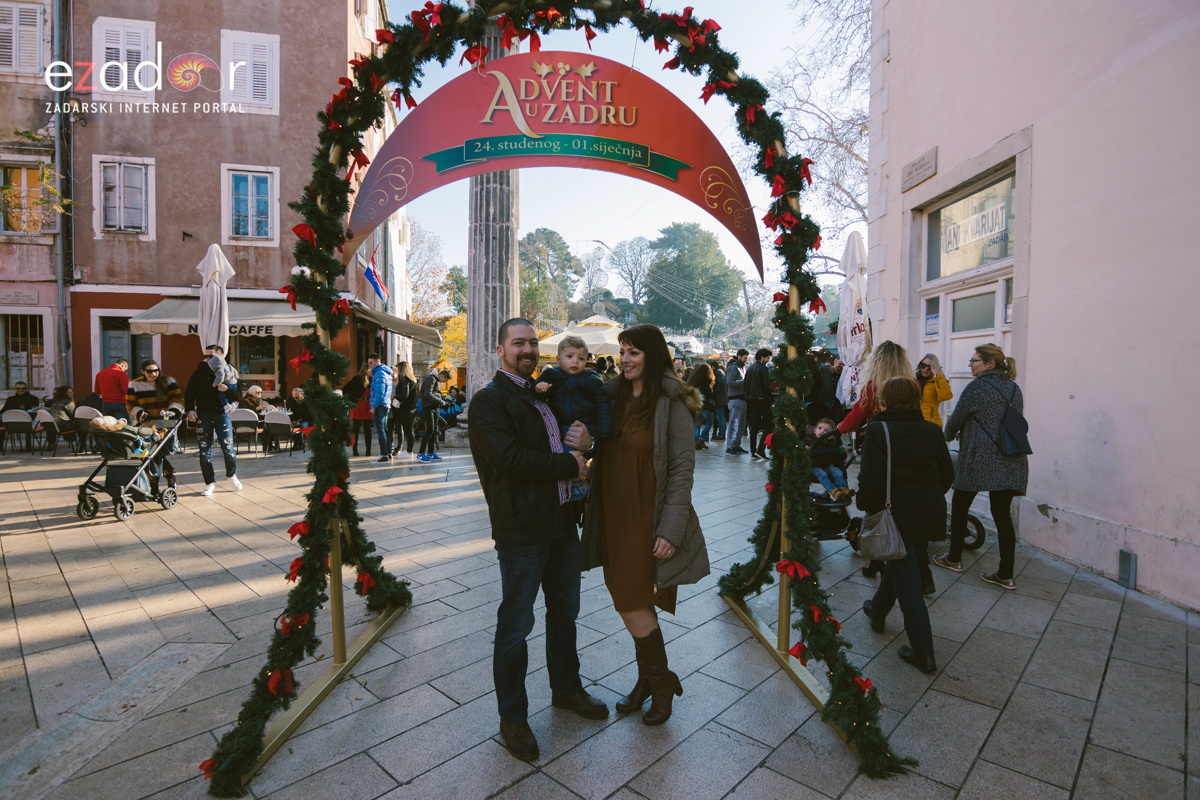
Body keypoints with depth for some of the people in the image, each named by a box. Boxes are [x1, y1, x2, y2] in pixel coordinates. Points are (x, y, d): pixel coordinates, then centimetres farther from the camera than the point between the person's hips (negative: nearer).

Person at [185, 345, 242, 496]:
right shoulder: (198, 373, 3)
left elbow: (238, 395, -2)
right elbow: (189, 393, 6)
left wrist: (227, 389, -22)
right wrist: (190, 409, -9)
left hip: (222, 415, -1)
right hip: (203, 415, 2)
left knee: (228, 449, -4)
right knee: (204, 451, 2)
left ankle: (232, 475, 22)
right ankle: (210, 483, 12)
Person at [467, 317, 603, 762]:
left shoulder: (544, 396, 15)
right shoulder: (489, 400, -10)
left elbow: (567, 447, 19)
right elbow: (509, 459, -24)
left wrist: (583, 442, -6)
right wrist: (570, 465, -15)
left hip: (562, 522, 8)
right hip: (521, 529, -8)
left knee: (565, 612, 22)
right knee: (516, 626, 7)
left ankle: (566, 688, 43)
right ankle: (512, 717, 27)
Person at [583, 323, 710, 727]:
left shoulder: (671, 403, -11)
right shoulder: (613, 396, 6)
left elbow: (682, 468, -13)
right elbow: (603, 458, 10)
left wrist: (670, 530, -17)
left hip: (648, 520, -6)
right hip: (614, 516, 6)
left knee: (632, 604, -1)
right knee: (632, 602, 14)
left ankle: (661, 683, 23)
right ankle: (647, 680, 35)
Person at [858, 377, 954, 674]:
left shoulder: (877, 431, -14)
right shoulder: (932, 431, 4)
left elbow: (871, 480, -19)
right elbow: (947, 475, 8)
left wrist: (866, 508, -4)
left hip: (896, 515, -6)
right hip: (929, 514, 6)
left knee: (907, 582, 3)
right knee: (897, 565, 26)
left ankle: (924, 653, 7)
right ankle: (878, 610, 48)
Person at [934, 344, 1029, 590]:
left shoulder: (977, 387, -10)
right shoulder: (1014, 389, 11)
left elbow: (955, 420, -3)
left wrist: (949, 436, 19)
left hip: (979, 461, -6)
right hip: (1011, 462, 6)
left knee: (959, 506, 12)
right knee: (1003, 515, 8)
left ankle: (954, 559, 23)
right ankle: (1005, 574, 9)